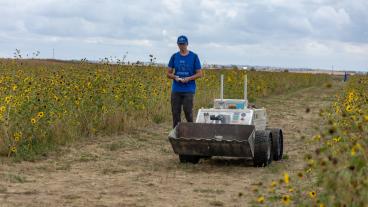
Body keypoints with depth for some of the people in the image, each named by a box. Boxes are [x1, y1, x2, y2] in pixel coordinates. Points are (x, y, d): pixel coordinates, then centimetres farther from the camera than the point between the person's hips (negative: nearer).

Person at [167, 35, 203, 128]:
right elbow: (169, 73, 12)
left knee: (188, 112, -7)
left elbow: (199, 74, 1)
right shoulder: (174, 56, 8)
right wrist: (175, 77, -10)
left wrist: (189, 78, -15)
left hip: (189, 90, -3)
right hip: (176, 90, 3)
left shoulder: (194, 56, 1)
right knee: (175, 113, 3)